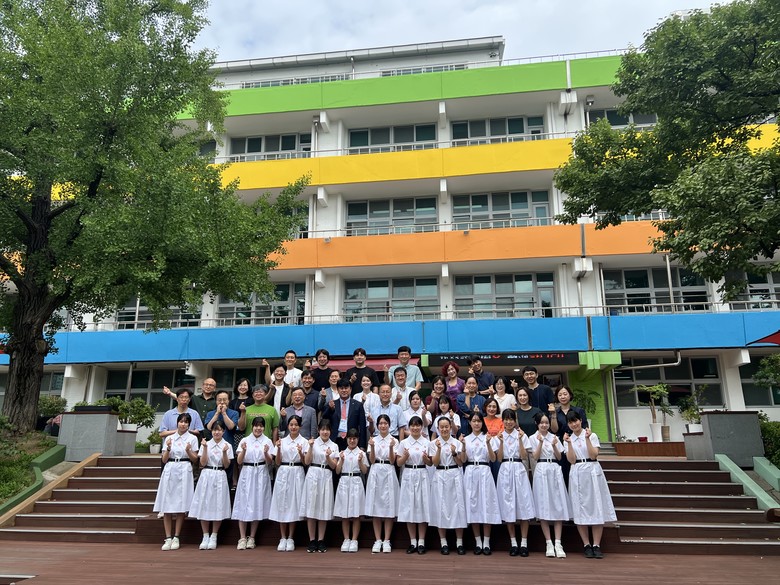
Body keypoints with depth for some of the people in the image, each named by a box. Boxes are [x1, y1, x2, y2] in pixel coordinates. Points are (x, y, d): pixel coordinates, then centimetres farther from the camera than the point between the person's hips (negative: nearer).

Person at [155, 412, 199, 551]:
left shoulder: (192, 438, 6)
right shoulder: (169, 438, 11)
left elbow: (194, 459, 4)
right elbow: (164, 460, 9)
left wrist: (188, 451, -15)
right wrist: (168, 448, -8)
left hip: (184, 471, -2)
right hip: (169, 470, 2)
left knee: (180, 507, -2)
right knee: (167, 505, -1)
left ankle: (176, 538, 7)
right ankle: (168, 538, 5)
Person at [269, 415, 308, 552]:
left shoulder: (304, 442, 3)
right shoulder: (282, 441, 9)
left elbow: (305, 462, -2)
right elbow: (278, 462, 6)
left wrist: (301, 453, -21)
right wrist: (278, 448, -9)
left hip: (297, 474, -2)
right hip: (283, 473, 2)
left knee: (294, 504, 0)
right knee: (282, 504, 2)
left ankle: (290, 538, 10)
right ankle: (283, 538, 11)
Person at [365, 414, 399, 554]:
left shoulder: (394, 440, 4)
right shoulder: (373, 440, 8)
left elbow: (392, 461, -5)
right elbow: (371, 460, -1)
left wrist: (391, 447, -21)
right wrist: (372, 447, -16)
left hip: (388, 474, -1)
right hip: (375, 473, 1)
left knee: (389, 506, -1)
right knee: (375, 506, 2)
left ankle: (386, 540, 7)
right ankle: (377, 540, 10)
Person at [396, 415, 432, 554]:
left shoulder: (427, 442, 3)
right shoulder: (404, 443, 3)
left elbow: (430, 463, 7)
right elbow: (398, 463, 4)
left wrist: (426, 459, -14)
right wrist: (405, 457, -15)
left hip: (422, 476, 0)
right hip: (408, 476, 0)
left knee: (422, 506, 1)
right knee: (409, 507, 3)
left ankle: (421, 542, 11)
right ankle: (413, 542, 13)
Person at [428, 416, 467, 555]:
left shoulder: (457, 443, 5)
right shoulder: (433, 443, 3)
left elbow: (460, 463, 3)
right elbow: (435, 463, -4)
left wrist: (454, 453, -13)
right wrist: (439, 449, -18)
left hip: (455, 476, 0)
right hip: (440, 476, 0)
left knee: (457, 506, 0)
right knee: (441, 507, 2)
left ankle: (459, 542, 9)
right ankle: (443, 542, 12)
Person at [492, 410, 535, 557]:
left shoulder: (521, 435, 5)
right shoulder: (498, 437, 6)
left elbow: (524, 457, -3)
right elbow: (499, 459, -1)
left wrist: (520, 439, -11)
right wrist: (501, 442, -11)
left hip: (519, 471, -1)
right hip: (505, 471, 1)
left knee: (523, 505, -3)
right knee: (508, 507, 3)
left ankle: (524, 543, 5)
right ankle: (513, 543, 13)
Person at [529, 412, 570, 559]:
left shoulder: (554, 437, 12)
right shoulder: (533, 438, 6)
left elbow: (559, 457, 8)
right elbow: (535, 457, -3)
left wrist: (554, 446, -10)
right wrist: (540, 442, -14)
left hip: (555, 471, 2)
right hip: (541, 471, -2)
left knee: (558, 506, -3)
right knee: (544, 507, -3)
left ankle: (558, 544, -3)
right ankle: (549, 543, 2)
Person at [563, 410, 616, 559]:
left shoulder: (592, 435, 3)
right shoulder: (568, 439, 9)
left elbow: (593, 455, -8)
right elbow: (572, 460, -2)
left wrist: (587, 439, -14)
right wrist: (569, 443, -11)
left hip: (592, 472, -2)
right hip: (577, 475, 2)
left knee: (596, 508, -3)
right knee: (579, 509, 1)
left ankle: (596, 545, 2)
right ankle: (587, 545, 9)